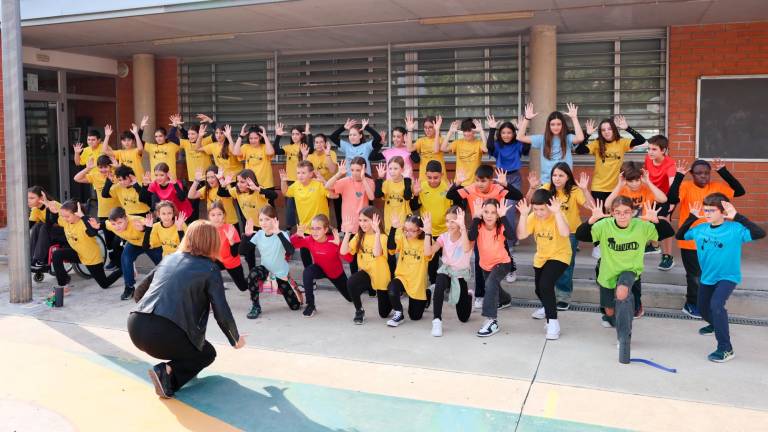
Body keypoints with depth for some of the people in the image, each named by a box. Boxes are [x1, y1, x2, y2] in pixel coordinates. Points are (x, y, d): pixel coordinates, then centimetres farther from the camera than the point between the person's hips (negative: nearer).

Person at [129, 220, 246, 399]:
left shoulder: (169, 259, 20)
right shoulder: (210, 269, 4)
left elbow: (139, 293, 26)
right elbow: (222, 313, 1)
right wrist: (236, 339, 19)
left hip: (135, 327, 7)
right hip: (164, 334, -6)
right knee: (207, 353, 20)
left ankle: (166, 373, 21)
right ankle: (168, 373, -6)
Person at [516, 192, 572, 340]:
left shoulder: (557, 216, -24)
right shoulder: (533, 217, -11)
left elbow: (565, 233, -43)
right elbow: (521, 235, -22)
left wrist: (557, 213, -48)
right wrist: (523, 215, -31)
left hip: (559, 256, -6)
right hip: (541, 257, 6)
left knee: (545, 285, -25)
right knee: (539, 288, 17)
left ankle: (553, 323, -15)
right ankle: (548, 308, 50)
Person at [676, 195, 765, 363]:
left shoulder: (734, 229, -21)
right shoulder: (700, 228, -7)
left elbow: (760, 233, -34)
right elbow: (680, 236, 3)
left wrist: (737, 217, -38)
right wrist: (691, 218, -10)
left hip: (728, 277, -6)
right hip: (707, 277, 7)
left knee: (716, 304, -30)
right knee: (703, 308, 23)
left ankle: (726, 349, -17)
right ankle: (716, 324, 60)